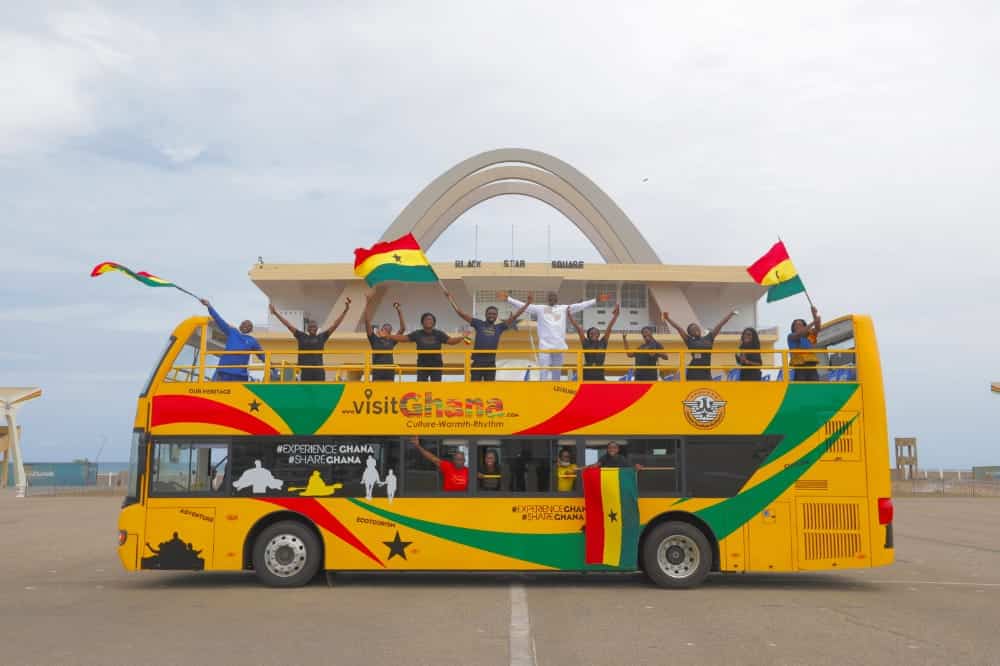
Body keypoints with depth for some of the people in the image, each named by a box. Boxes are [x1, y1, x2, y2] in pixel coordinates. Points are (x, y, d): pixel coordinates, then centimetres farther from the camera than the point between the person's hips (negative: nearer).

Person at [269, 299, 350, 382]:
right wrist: (276, 313, 10)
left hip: (319, 369, -1)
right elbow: (289, 325, 11)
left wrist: (345, 311, -3)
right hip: (305, 369, 1)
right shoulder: (302, 337, 11)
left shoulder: (322, 337, 9)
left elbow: (335, 325, 4)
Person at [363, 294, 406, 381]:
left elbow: (403, 328, 8)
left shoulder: (391, 341, 11)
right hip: (377, 372, -3)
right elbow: (367, 322, -1)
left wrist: (399, 313, 0)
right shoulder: (374, 339, 5)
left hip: (390, 372, 3)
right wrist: (368, 304, -7)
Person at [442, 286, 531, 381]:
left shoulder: (499, 327, 10)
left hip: (490, 363, 2)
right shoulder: (478, 324, 5)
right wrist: (450, 298, 3)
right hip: (477, 362, -2)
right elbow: (460, 312, 4)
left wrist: (527, 304, 3)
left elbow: (514, 316, 7)